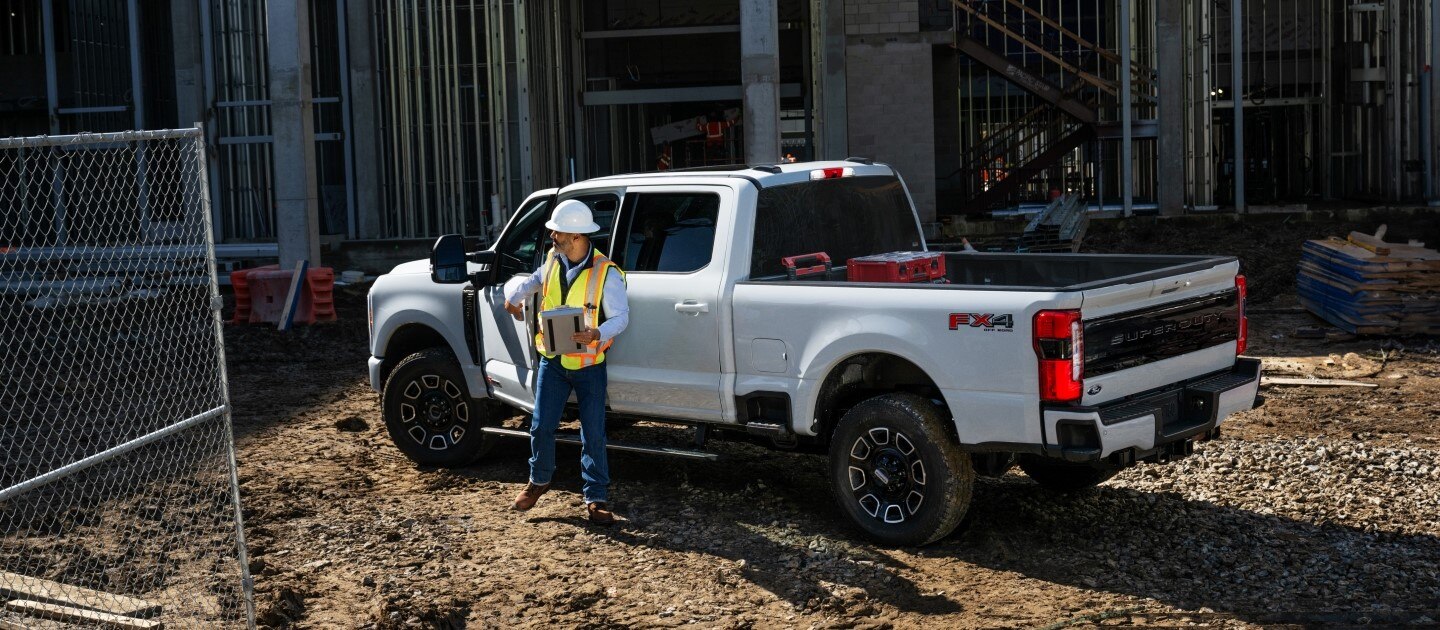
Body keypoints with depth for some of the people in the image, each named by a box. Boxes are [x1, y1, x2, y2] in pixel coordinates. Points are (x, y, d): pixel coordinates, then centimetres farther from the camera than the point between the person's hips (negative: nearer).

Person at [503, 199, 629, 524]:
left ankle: (596, 498, 10)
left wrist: (598, 334, -35)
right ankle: (539, 480, 31)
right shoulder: (552, 260, 1)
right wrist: (513, 297, 22)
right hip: (553, 361, 4)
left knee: (593, 435, 0)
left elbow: (621, 317, -18)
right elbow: (537, 279, 25)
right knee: (541, 427, 7)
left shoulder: (605, 273, -16)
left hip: (589, 365, -4)